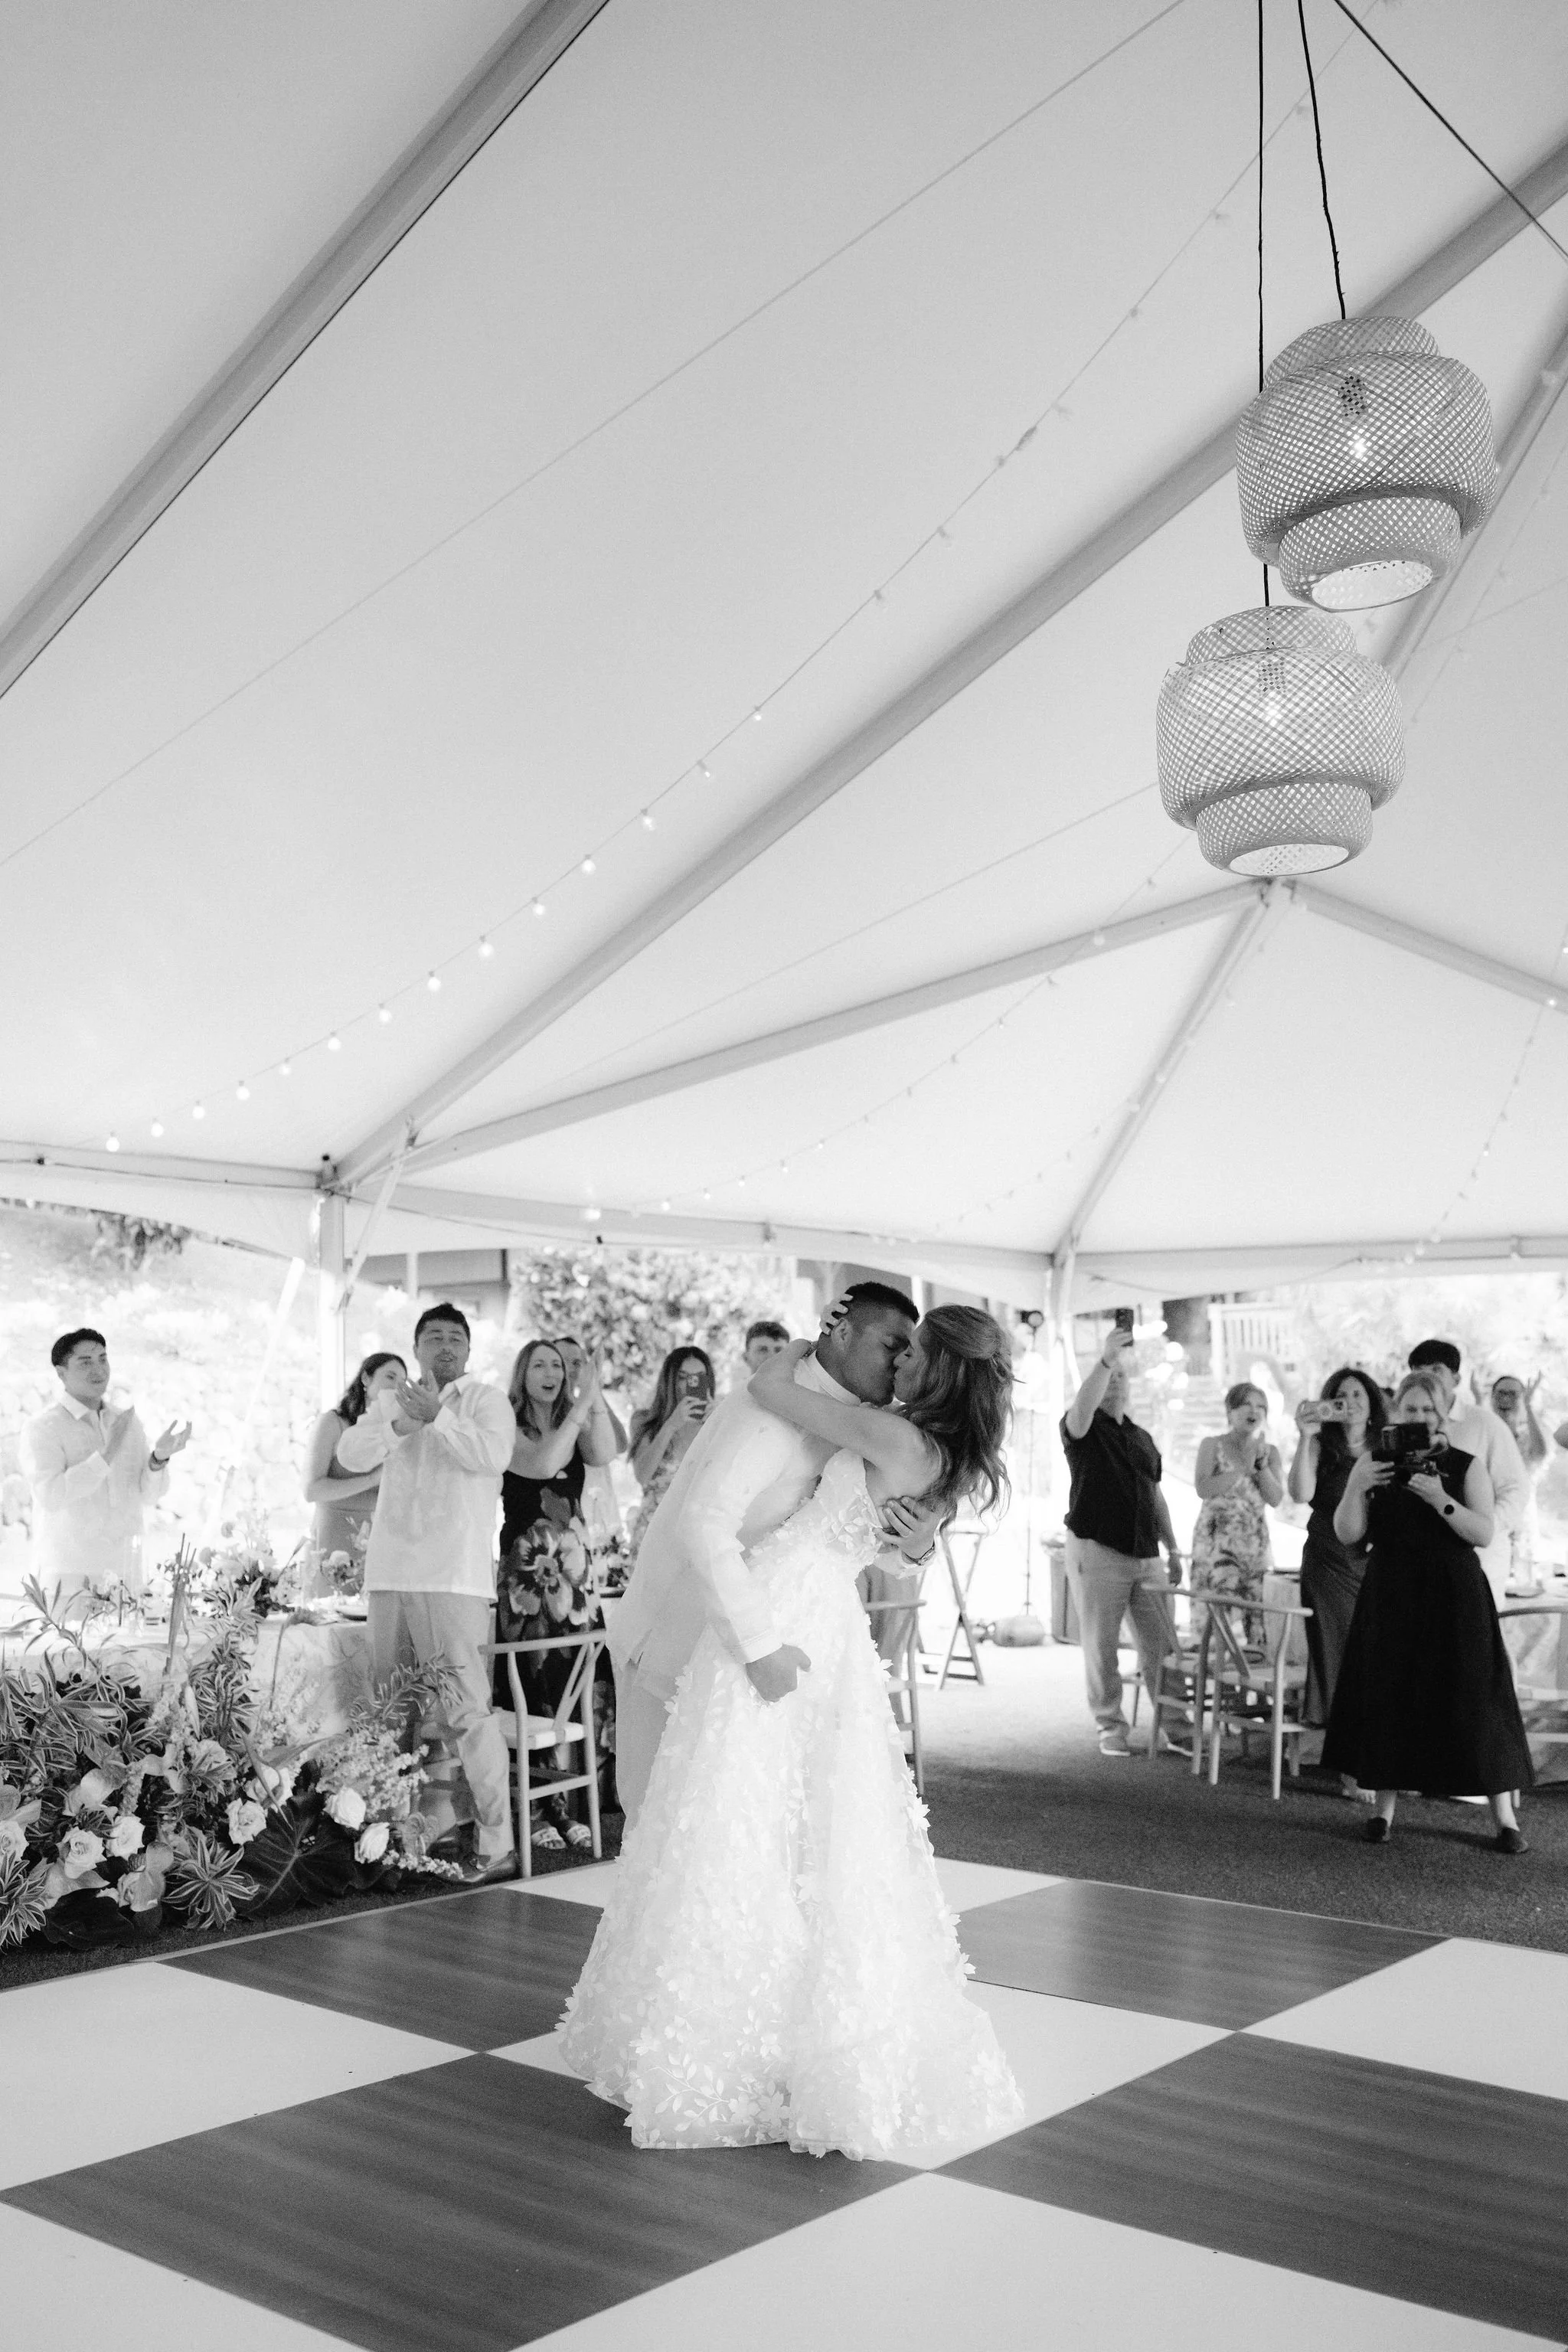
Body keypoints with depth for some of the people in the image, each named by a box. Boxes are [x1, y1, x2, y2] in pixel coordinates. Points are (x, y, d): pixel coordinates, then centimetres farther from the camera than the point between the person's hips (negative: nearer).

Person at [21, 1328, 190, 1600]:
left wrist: (160, 1457, -17)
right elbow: (51, 1496, -22)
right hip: (71, 1576, -5)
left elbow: (147, 1494, 2)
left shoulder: (128, 1421, 7)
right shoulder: (43, 1428, -9)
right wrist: (107, 1454, -27)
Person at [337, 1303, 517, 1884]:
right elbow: (350, 1454, 2)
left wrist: (436, 1416, -16)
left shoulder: (486, 1401, 3)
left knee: (463, 1709, -11)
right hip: (391, 1573, 6)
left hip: (453, 1576, -6)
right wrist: (402, 1424, -12)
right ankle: (435, 1819, 28)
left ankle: (497, 1843, -8)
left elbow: (492, 1454, -15)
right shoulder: (391, 1401, 16)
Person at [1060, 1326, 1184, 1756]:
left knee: (1160, 1644, 3)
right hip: (1096, 1551, -5)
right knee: (1100, 1645, 0)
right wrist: (1104, 1360, -38)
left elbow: (1156, 1495, 21)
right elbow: (1082, 1407, -26)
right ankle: (1111, 1727, 10)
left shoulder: (1142, 1438, 18)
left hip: (1145, 1555, 5)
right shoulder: (1082, 1428, -1)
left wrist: (1172, 1548, 16)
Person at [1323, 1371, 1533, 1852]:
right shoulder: (1372, 1464, 5)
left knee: (1472, 1702, -1)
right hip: (1391, 1598, 2)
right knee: (1387, 1699, 4)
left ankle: (1505, 1817, 9)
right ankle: (1384, 1807, 18)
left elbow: (1484, 1534, -9)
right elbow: (1347, 1534, -1)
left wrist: (1440, 1499, -21)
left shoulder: (1465, 1466, 1)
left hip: (1454, 1600, -1)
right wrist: (1357, 1487, -17)